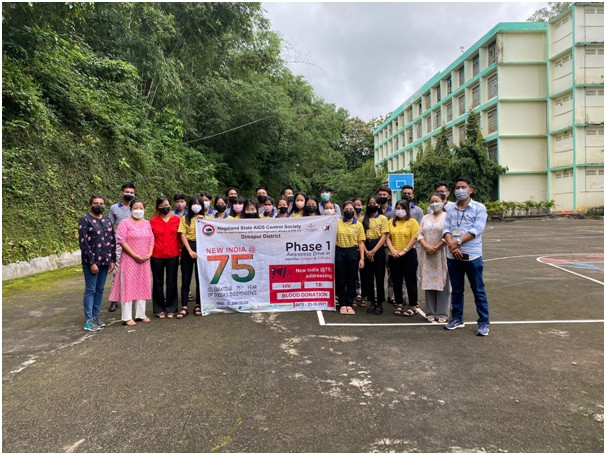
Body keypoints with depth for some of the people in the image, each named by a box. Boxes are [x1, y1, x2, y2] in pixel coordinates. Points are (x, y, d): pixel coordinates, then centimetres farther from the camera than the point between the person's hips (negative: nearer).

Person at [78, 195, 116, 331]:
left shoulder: (107, 221, 11)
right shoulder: (85, 220, -7)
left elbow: (112, 241, 12)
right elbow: (83, 243, -12)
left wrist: (112, 260, 6)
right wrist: (91, 262, -15)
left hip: (105, 261, 5)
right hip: (91, 262, -5)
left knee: (100, 290, 11)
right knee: (90, 290, -1)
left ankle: (95, 316, 21)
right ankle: (88, 320, 5)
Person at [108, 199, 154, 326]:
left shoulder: (147, 223, 10)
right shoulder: (125, 223, -6)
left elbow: (151, 239, 11)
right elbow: (121, 240, -13)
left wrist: (149, 253, -6)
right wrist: (135, 255, -17)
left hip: (144, 261, 5)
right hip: (130, 260, -5)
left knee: (142, 286, 10)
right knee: (128, 286, -2)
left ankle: (140, 314, 20)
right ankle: (127, 317, 4)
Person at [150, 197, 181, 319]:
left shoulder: (177, 219, 2)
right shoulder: (152, 221, 0)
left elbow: (179, 236, 7)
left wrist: (179, 251, 1)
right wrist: (150, 252, -2)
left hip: (173, 256, 1)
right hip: (157, 257, 0)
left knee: (172, 283, 6)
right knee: (158, 283, 8)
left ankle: (170, 309, 17)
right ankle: (159, 309, 19)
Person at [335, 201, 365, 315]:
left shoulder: (358, 225, 4)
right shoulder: (337, 222, 4)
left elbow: (361, 242, 2)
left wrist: (362, 258, -4)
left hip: (353, 253, 0)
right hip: (339, 252, 0)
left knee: (351, 280, 5)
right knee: (340, 279, 4)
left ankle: (350, 304, 15)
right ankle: (343, 304, 15)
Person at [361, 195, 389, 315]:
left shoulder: (383, 218, 2)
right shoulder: (364, 219, 10)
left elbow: (384, 237, -5)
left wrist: (373, 251, -13)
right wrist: (366, 251, -10)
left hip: (379, 249, -3)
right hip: (366, 250, 3)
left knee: (379, 277, 0)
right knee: (368, 277, 5)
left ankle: (380, 304, 8)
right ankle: (372, 302, 15)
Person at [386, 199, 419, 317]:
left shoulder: (412, 222, 0)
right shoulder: (391, 222, 12)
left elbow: (414, 238, -9)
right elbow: (388, 237, 6)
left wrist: (404, 251, -15)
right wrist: (392, 250, -10)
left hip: (409, 255, -4)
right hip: (394, 256, 4)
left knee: (410, 281, 1)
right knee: (396, 282, 10)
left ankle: (413, 306, 10)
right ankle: (399, 305, 21)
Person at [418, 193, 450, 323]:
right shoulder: (425, 218, 16)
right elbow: (420, 234, 8)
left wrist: (436, 248, -14)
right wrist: (427, 247, -9)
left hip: (441, 255, -4)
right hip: (426, 255, 4)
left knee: (442, 283, -2)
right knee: (429, 283, 4)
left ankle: (442, 314, 5)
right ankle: (431, 312, 11)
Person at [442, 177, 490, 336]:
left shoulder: (479, 208, -2)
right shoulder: (451, 210, 11)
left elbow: (477, 230, -13)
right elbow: (446, 229, 2)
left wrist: (458, 242, -16)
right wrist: (451, 245, -15)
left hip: (472, 256, -4)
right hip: (452, 256, 4)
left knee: (478, 291, 2)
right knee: (456, 290, 13)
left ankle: (484, 322, 11)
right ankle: (457, 318, 24)